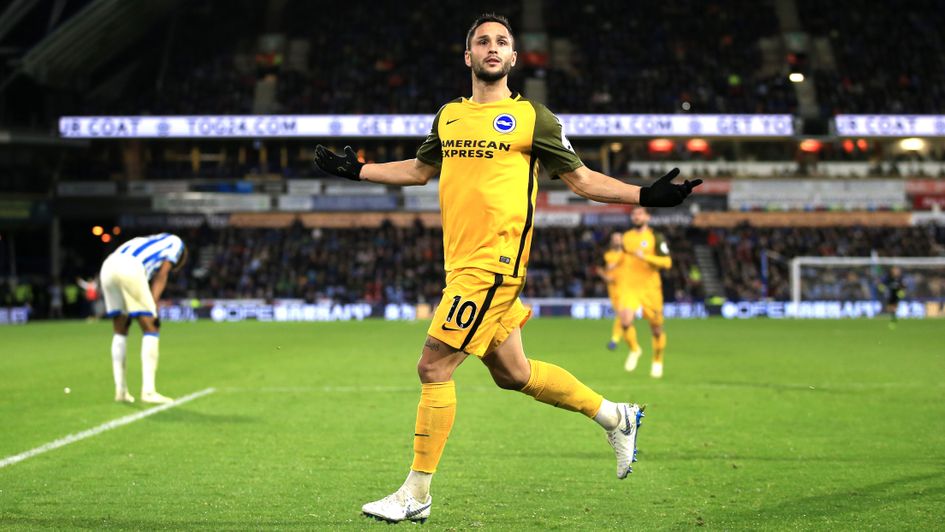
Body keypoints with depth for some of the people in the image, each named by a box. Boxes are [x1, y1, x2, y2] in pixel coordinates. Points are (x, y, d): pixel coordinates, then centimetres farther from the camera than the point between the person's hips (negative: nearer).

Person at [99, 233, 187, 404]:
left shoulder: (150, 244, 41)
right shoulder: (176, 243, 24)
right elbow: (162, 273, 8)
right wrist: (154, 307, 1)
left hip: (108, 266, 7)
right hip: (130, 269, -7)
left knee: (120, 331, 18)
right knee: (151, 329, 1)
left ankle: (120, 390, 17)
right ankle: (148, 391, -5)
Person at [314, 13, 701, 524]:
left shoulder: (532, 117, 0)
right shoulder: (448, 116, 16)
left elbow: (582, 179, 4)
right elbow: (420, 169, 32)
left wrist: (645, 195, -7)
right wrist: (356, 170, 28)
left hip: (492, 261, -7)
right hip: (461, 263, 7)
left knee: (433, 366, -10)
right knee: (512, 373, 13)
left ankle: (416, 494, -1)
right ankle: (616, 416, 31)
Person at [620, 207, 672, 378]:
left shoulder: (655, 238, -4)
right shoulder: (626, 237, 10)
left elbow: (667, 262, -13)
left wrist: (645, 257, -21)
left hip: (650, 289, -2)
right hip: (630, 287, 2)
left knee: (656, 328, 5)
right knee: (625, 321, -22)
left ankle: (657, 362, 28)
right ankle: (634, 350, 6)